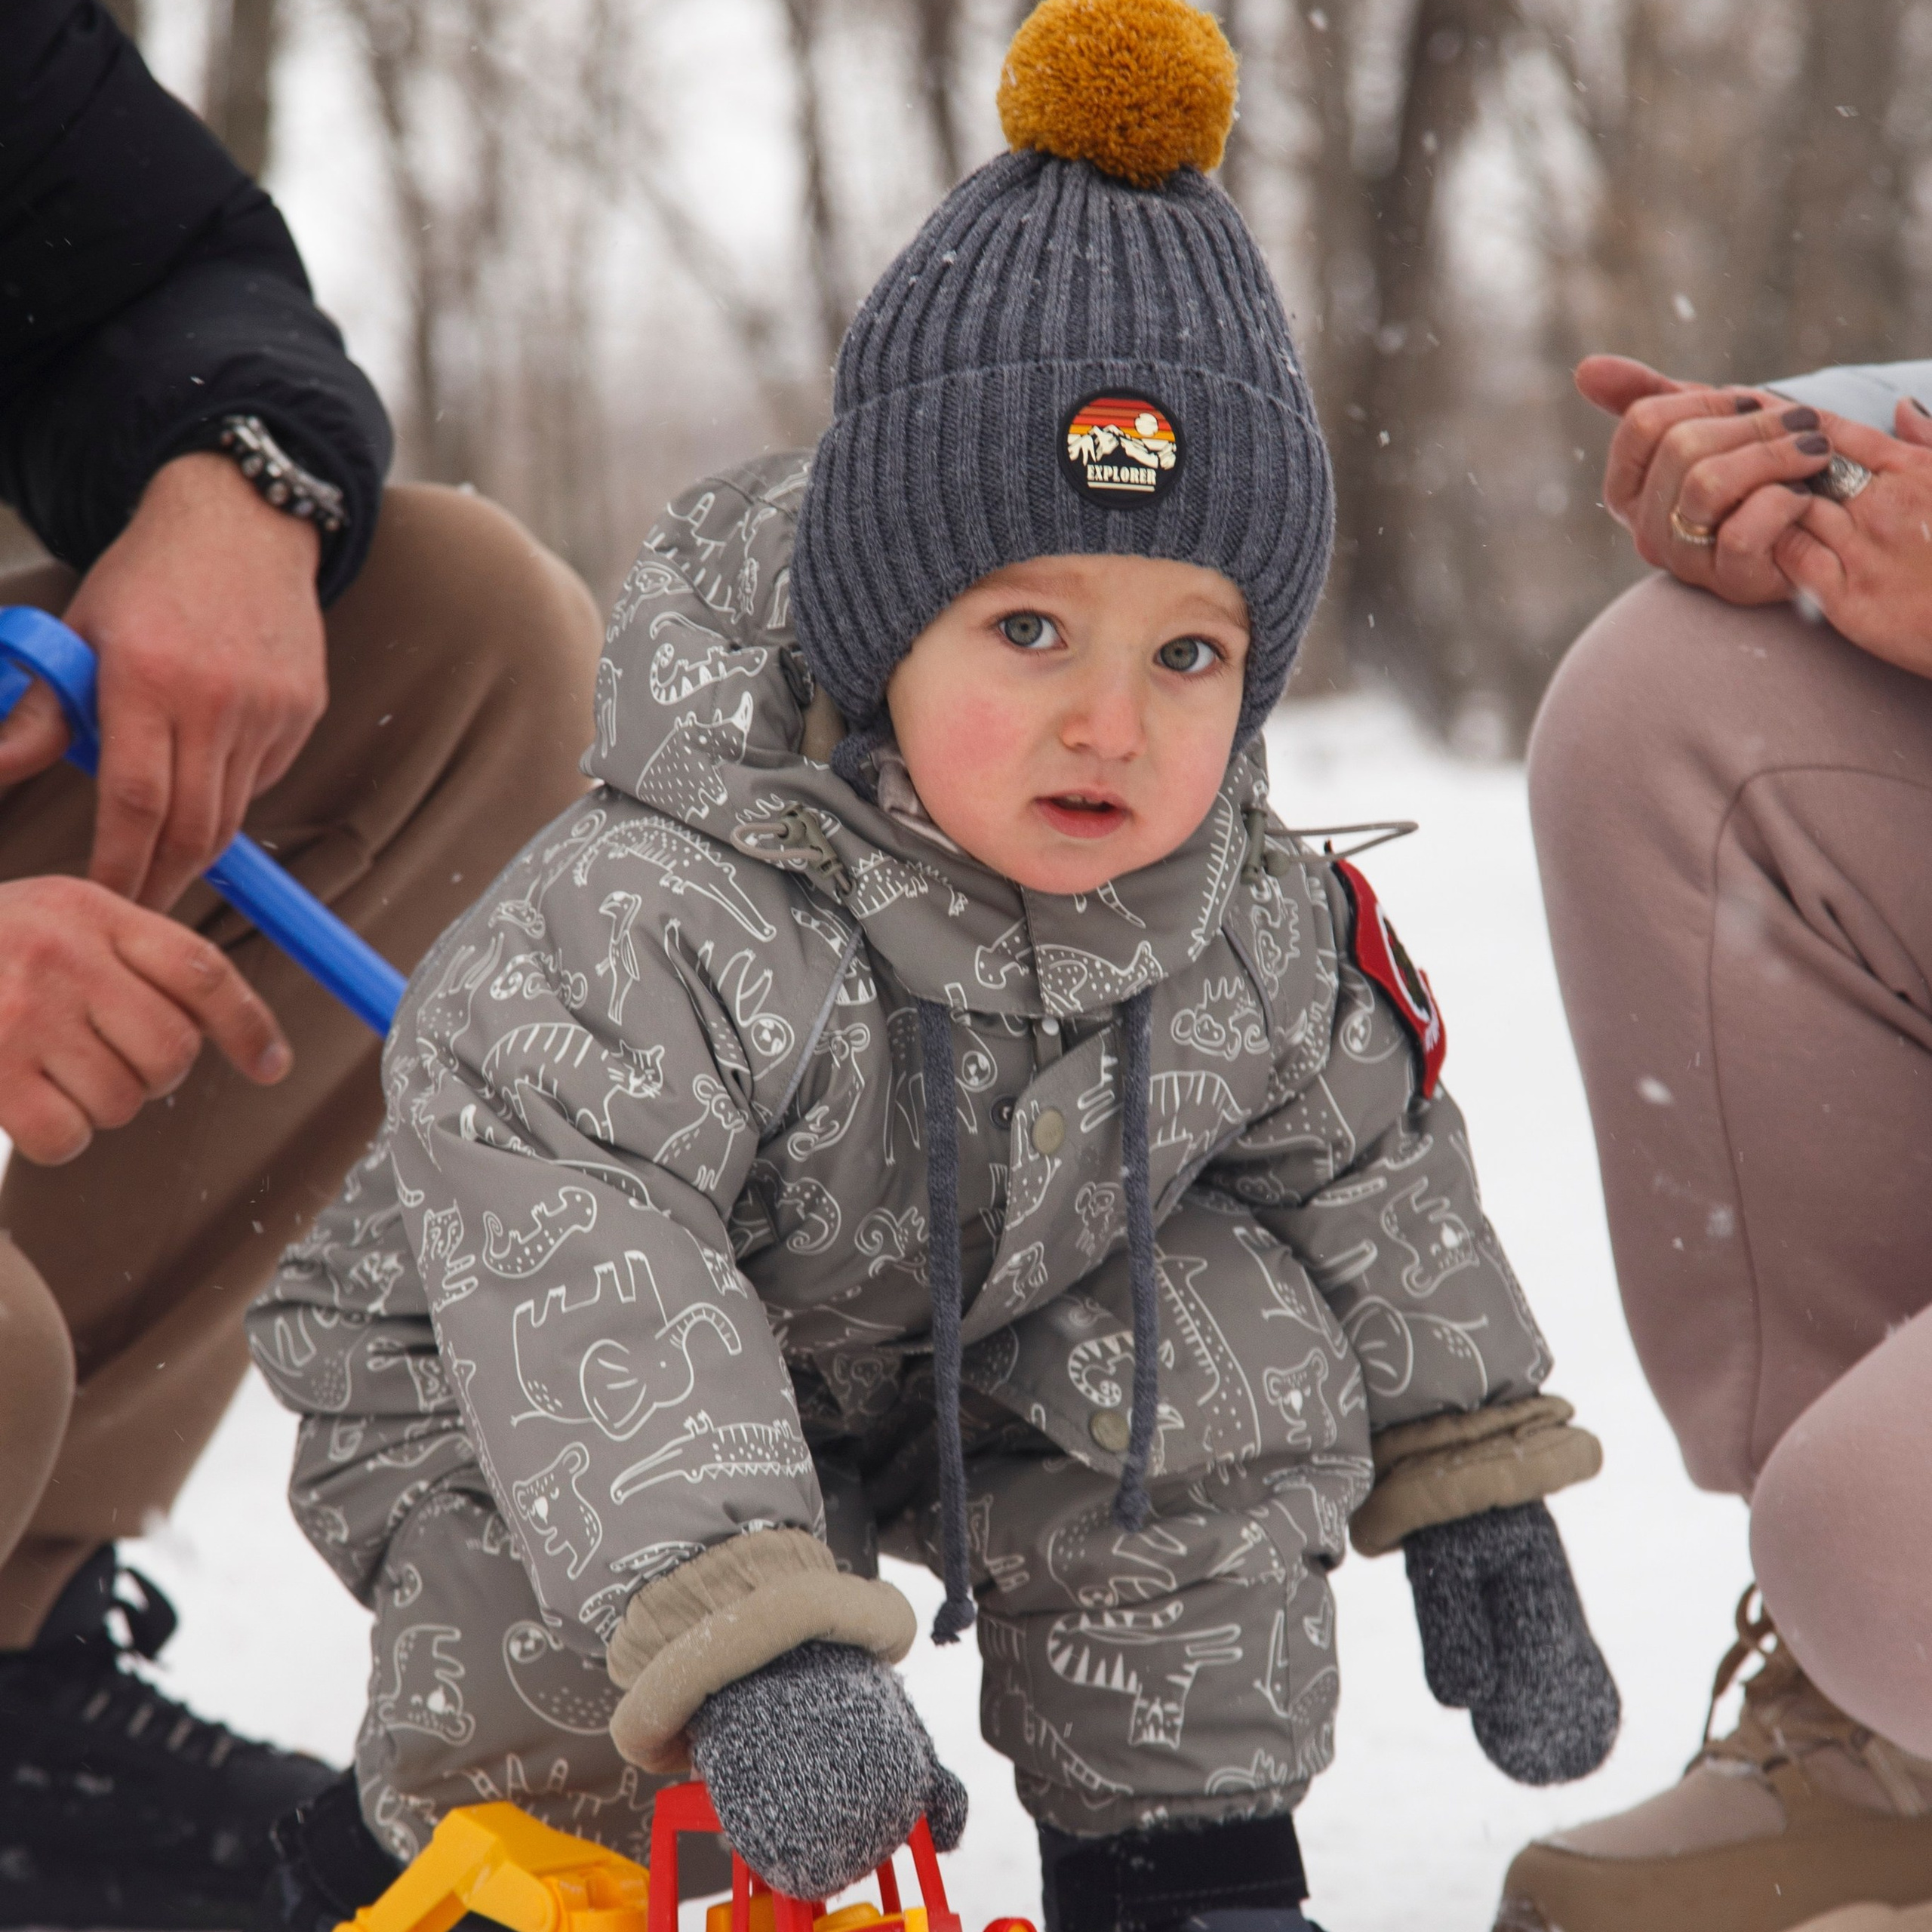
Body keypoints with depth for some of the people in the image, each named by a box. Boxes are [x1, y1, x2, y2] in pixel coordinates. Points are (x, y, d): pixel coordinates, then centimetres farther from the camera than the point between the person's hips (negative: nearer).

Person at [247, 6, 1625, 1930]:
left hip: (976, 1350, 5)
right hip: (515, 1392, -4)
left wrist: (1474, 1492, 6)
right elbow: (577, 1293, -46)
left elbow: (1372, 1173, 2)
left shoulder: (1256, 943, -18)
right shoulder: (658, 924, -38)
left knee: (1237, 1360, -17)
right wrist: (744, 1629, -58)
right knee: (569, 1626, -31)